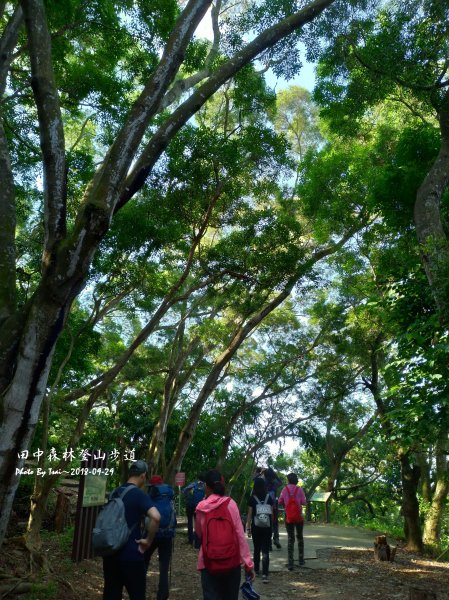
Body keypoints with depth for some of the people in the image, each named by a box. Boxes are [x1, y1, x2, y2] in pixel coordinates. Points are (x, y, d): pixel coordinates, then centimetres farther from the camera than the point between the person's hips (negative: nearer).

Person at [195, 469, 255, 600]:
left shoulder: (201, 508, -3)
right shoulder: (230, 504, -5)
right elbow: (240, 535, -6)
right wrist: (248, 563, -2)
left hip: (209, 564, -1)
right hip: (232, 562, 1)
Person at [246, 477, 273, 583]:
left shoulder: (252, 499, -7)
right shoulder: (269, 498, -1)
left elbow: (250, 514, -6)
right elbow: (271, 513, 3)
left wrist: (248, 528, -1)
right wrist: (271, 525, 14)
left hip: (256, 527, -1)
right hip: (267, 527, 1)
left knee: (257, 549, 17)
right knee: (265, 551, 0)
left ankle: (256, 570, 30)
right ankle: (265, 574, -11)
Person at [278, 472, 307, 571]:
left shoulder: (285, 489, -4)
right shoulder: (299, 489, -8)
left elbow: (280, 502, -1)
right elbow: (304, 502, -9)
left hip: (289, 517, 0)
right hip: (299, 517, 0)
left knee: (290, 539, 4)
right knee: (300, 537, 19)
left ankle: (290, 563, -4)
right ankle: (301, 559, 24)